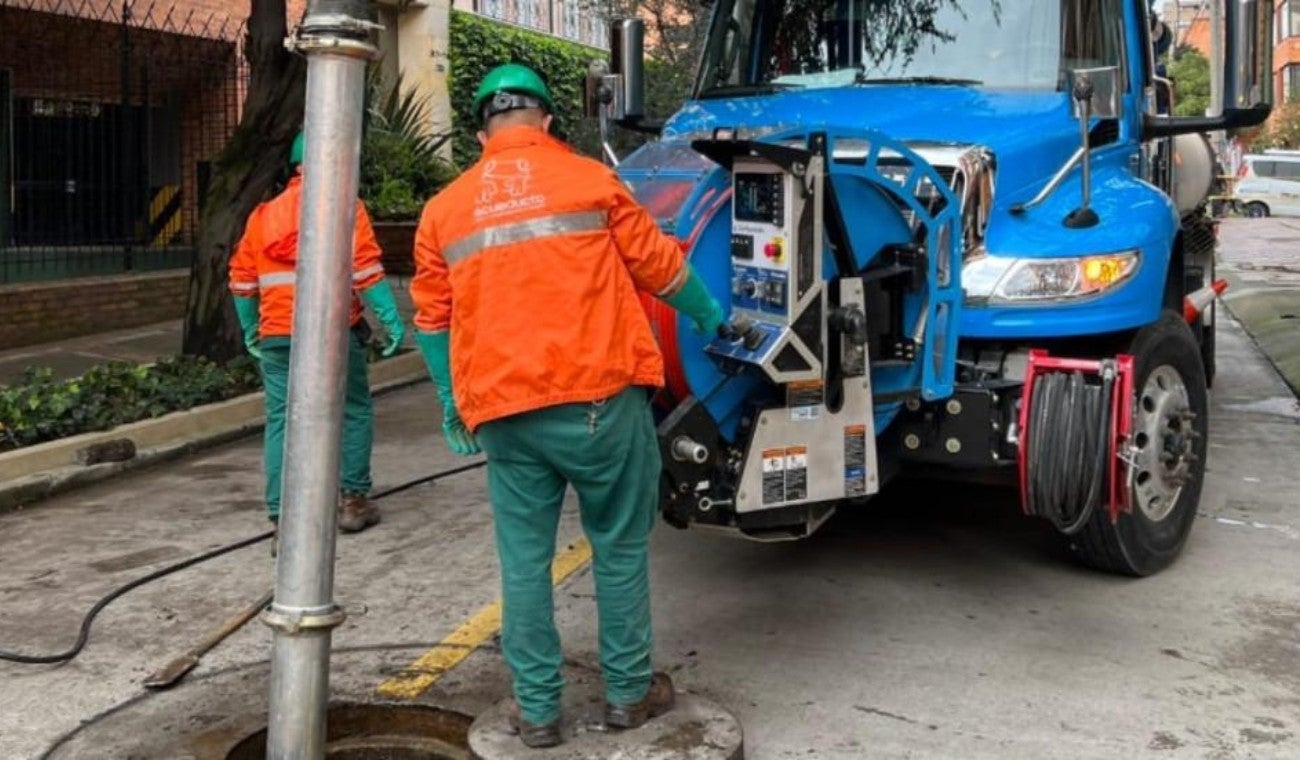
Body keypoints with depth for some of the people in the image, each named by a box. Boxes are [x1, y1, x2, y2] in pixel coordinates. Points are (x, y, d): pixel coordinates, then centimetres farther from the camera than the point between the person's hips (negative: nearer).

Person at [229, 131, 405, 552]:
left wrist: (250, 331, 24)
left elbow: (242, 280, 13)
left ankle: (283, 522, 1)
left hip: (277, 335, 3)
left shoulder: (264, 213, 12)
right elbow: (365, 269, -11)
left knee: (282, 422, 4)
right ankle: (353, 501, 20)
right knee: (354, 412, 14)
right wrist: (391, 320, -8)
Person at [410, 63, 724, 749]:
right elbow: (659, 265, 9)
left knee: (524, 559, 10)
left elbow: (432, 318, 15)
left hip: (505, 412, 3)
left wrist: (452, 405, 25)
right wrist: (709, 315, 26)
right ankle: (628, 692, 22)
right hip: (600, 397, -2)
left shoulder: (445, 208, 11)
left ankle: (538, 709, 16)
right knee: (619, 547, 11)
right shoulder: (589, 179, 3)